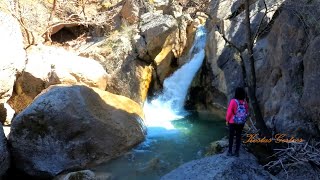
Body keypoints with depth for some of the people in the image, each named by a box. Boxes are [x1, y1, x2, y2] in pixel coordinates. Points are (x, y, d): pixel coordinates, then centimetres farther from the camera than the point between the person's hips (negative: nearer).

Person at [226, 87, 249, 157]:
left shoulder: (233, 101, -18)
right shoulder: (245, 102, -7)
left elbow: (229, 112, -13)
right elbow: (247, 112, 1)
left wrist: (227, 120, 0)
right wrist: (243, 119, 15)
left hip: (233, 122, -3)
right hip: (241, 122, 3)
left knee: (231, 136, 11)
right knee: (238, 137, 12)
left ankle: (230, 151, 17)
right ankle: (237, 152, 18)